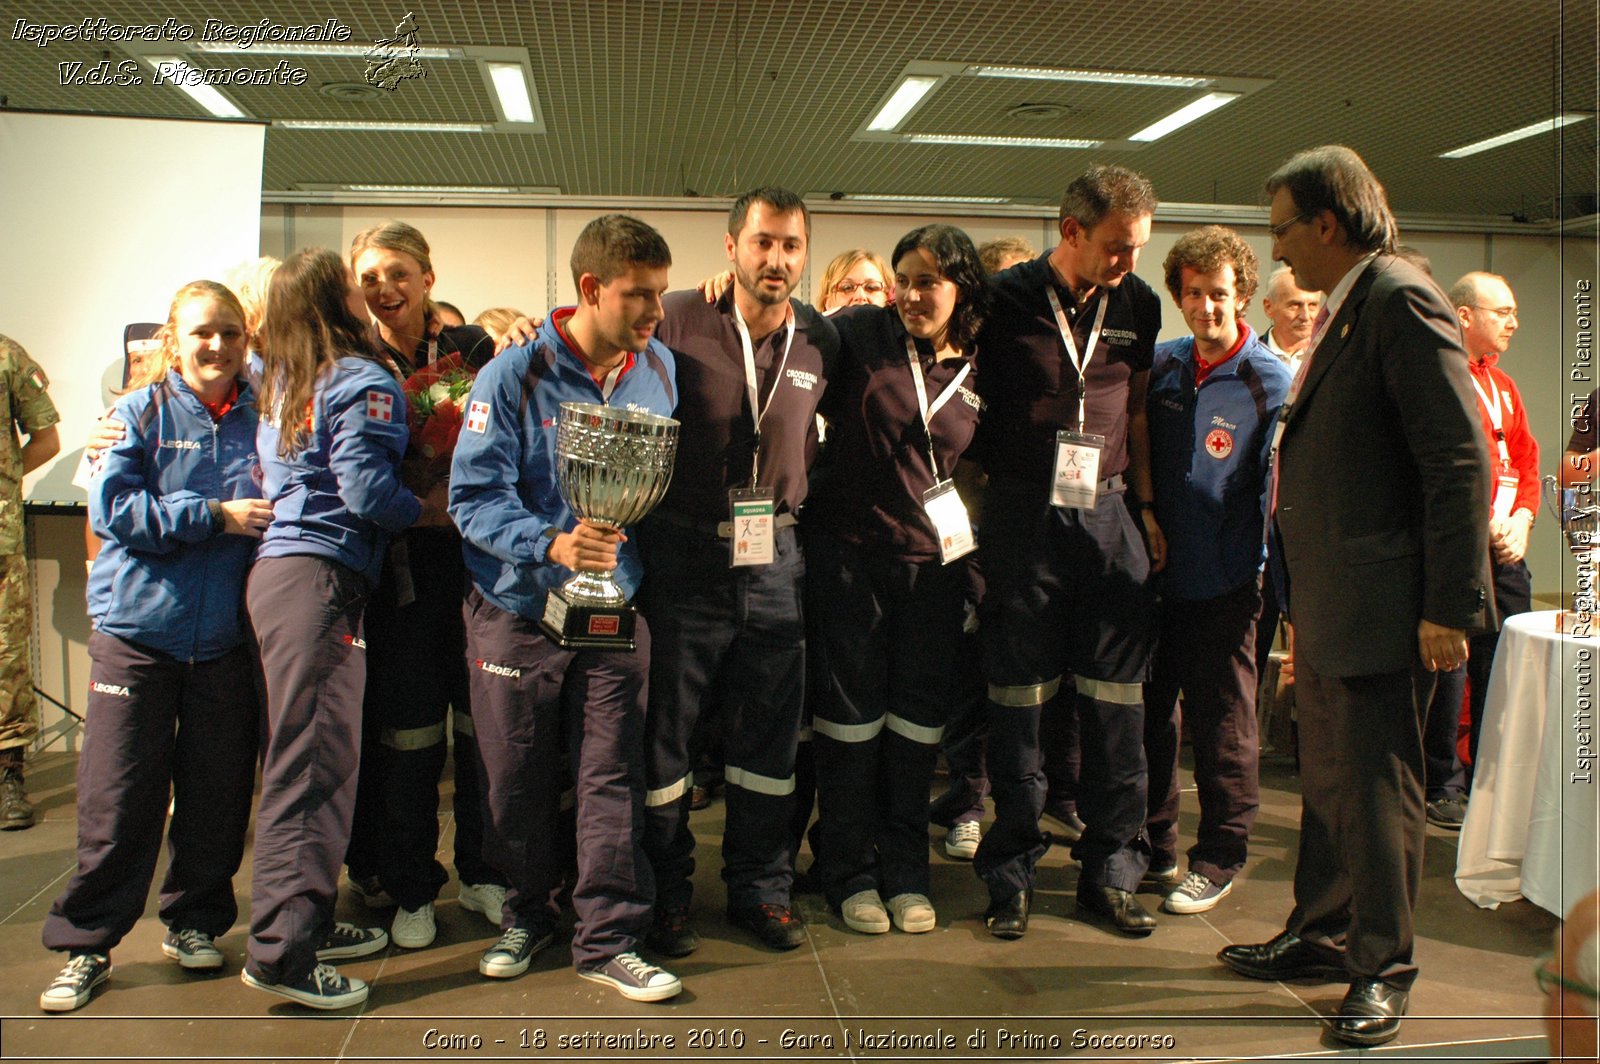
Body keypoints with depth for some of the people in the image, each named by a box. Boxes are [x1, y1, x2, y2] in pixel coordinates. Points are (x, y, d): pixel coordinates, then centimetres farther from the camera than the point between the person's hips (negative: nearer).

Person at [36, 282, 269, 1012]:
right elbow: (112, 508, -8)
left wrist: (268, 513, -10)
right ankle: (87, 945, 15)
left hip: (226, 637, 2)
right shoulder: (142, 411, 1)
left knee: (216, 791, 8)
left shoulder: (260, 418, 6)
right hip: (137, 630, -2)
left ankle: (193, 921, 27)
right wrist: (215, 516, -14)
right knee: (118, 796, 1)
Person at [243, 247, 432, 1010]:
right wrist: (428, 511, 0)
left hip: (276, 567, 9)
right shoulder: (363, 382, -6)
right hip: (321, 576, -9)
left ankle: (307, 921, 21)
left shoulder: (278, 383, 19)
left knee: (301, 759, 13)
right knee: (314, 761, -9)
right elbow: (365, 489, -15)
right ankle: (281, 951, -9)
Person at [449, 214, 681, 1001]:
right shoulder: (515, 376, -10)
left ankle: (609, 938, 11)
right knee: (517, 779, 9)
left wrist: (631, 542, -3)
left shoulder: (658, 371, 3)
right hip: (518, 612, -2)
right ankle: (527, 912, 31)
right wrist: (550, 544, -29)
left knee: (612, 774, 0)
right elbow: (474, 494, -15)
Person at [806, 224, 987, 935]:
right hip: (849, 553, -3)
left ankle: (905, 870, 23)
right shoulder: (861, 335, -4)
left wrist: (977, 557, 13)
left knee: (919, 715, 8)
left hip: (934, 562, 3)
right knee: (851, 711, 5)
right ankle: (850, 873, 18)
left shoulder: (980, 373, 5)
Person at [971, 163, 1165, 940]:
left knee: (1116, 703, 4)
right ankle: (1009, 875, 15)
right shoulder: (1004, 299, -4)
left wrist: (1146, 509, 11)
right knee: (1019, 702, 3)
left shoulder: (1137, 305, 8)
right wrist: (981, 502, -3)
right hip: (1024, 517, -3)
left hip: (1111, 517, 3)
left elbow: (1135, 410, 16)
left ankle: (1110, 874, 17)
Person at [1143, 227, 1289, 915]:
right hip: (1155, 572, 5)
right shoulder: (1160, 365, 4)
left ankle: (1219, 860, 20)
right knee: (1150, 711, 13)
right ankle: (1152, 846, 28)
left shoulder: (1271, 382, -8)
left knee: (1221, 725, 5)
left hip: (1224, 581, -4)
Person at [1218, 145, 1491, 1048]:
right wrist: (1301, 600, 17)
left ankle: (1384, 970, 16)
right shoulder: (1343, 312, 16)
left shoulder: (1402, 301, -14)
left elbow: (1462, 464, -19)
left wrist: (1452, 606, -19)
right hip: (1326, 603, 9)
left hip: (1382, 603, -9)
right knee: (1328, 780, 18)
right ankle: (1322, 936, 32)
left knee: (1378, 786, 2)